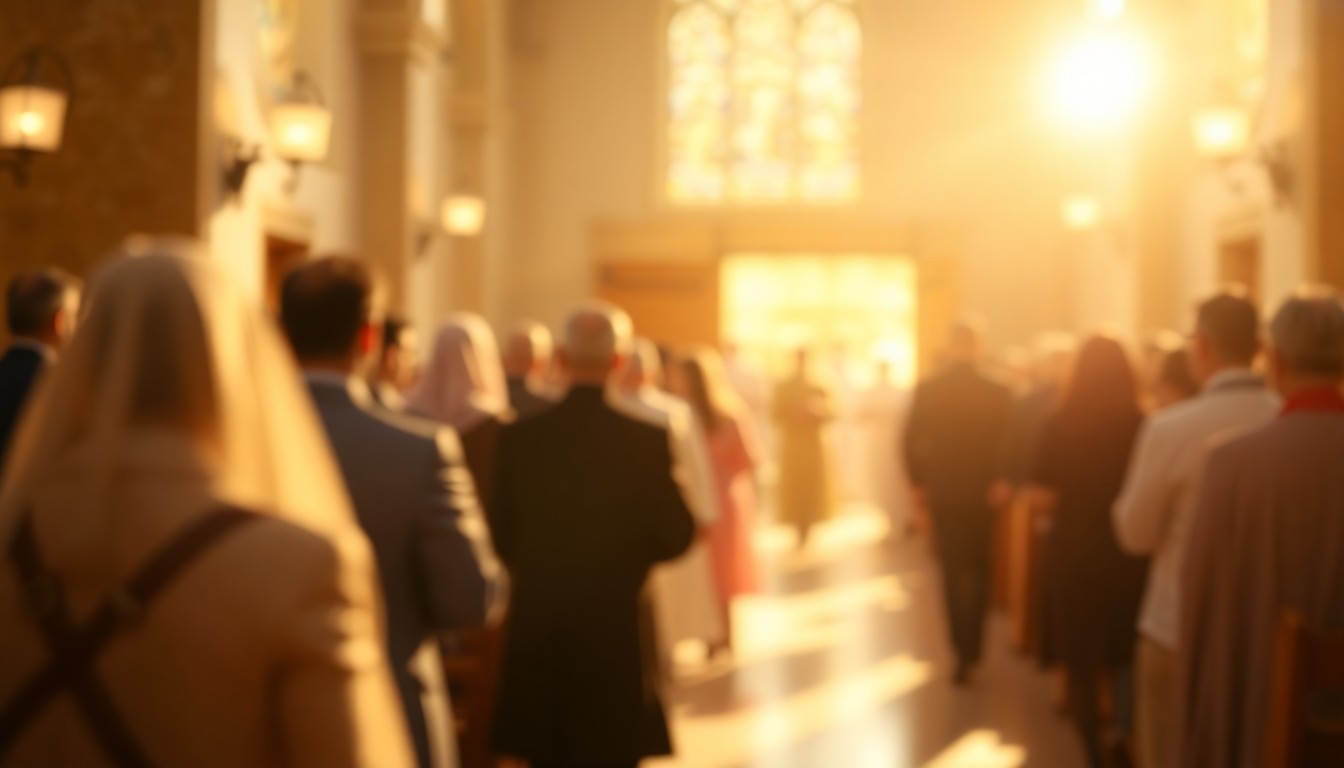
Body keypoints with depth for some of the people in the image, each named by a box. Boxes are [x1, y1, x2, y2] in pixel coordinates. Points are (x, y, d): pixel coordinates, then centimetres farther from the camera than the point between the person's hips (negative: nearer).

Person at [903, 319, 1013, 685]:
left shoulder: (927, 389, -8)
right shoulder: (999, 392, -10)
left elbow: (912, 441, -6)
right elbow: (1008, 444, -9)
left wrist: (916, 484, 6)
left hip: (942, 493, 0)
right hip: (983, 493, 0)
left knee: (953, 572, 11)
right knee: (977, 571, 15)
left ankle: (963, 650, 10)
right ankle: (970, 649, 9)